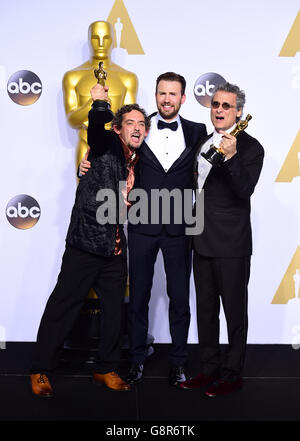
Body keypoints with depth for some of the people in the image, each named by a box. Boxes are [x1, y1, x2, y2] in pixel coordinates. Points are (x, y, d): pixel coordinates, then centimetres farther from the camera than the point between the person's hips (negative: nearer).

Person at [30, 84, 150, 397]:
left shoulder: (138, 161, 13)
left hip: (115, 248, 6)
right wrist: (100, 105, -43)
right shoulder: (107, 144, -3)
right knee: (63, 307, 1)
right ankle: (41, 371, 16)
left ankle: (106, 369, 28)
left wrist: (133, 189, 2)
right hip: (86, 243, -6)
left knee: (115, 310, 11)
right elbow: (95, 129, -26)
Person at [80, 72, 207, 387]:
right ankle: (136, 358, 25)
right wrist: (88, 164, -3)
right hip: (142, 226, 0)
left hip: (179, 228, 0)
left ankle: (178, 360, 24)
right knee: (138, 295, 9)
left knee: (180, 297, 8)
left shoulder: (197, 132, 5)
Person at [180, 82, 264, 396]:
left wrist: (232, 157, -31)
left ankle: (232, 374, 19)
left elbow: (245, 191, -20)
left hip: (231, 245, -7)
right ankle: (209, 368, 28)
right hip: (202, 241, 7)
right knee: (205, 309, 15)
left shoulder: (250, 147, -8)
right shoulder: (203, 144, 14)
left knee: (234, 311, 4)